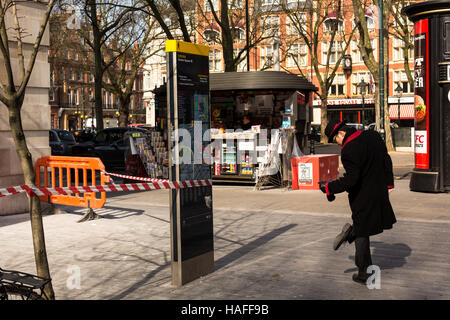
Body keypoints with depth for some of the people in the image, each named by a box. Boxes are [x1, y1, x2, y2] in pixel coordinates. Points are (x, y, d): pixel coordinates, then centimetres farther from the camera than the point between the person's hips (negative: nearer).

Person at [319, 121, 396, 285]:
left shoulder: (348, 151, -24)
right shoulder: (373, 136, 1)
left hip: (362, 196, -7)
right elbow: (387, 160, 10)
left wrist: (329, 187, -17)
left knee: (362, 234, 8)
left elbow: (350, 180, -28)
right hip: (380, 190, 7)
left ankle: (364, 273, 14)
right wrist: (388, 183, 19)